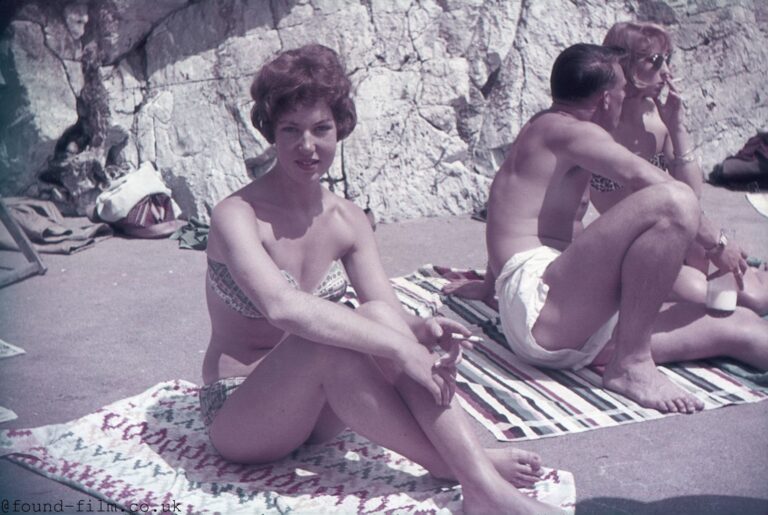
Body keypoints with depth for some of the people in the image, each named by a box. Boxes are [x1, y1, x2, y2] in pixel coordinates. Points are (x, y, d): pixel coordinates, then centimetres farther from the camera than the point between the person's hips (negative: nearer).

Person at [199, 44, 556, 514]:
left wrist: (421, 331, -30)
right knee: (328, 340, -34)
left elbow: (390, 311, -7)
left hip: (319, 410, 5)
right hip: (239, 418, -4)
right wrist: (396, 346, -37)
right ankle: (461, 472, -24)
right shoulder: (238, 215, -18)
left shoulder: (349, 221, 2)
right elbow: (283, 307, -36)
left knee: (376, 317, -26)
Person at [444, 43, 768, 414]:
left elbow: (514, 220, 40)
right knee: (674, 203, -28)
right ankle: (631, 365, -21)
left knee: (737, 326, 1)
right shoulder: (566, 129, -2)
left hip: (575, 329, 10)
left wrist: (490, 283, 53)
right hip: (538, 301, -10)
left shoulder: (538, 137, 28)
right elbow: (646, 179, -19)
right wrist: (715, 243, -7)